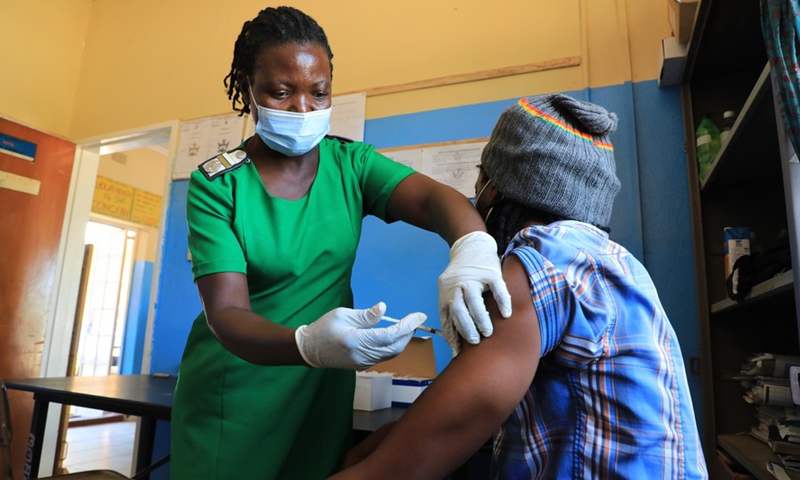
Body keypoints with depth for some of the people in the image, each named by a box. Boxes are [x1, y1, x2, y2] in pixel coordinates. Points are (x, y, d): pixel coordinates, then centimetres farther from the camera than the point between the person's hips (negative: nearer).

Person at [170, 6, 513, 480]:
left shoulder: (352, 164, -5)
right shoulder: (216, 185, -13)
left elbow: (435, 196, -22)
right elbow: (225, 313, -21)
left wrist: (473, 248, -45)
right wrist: (308, 343, -42)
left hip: (325, 390, 3)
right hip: (233, 396, -2)